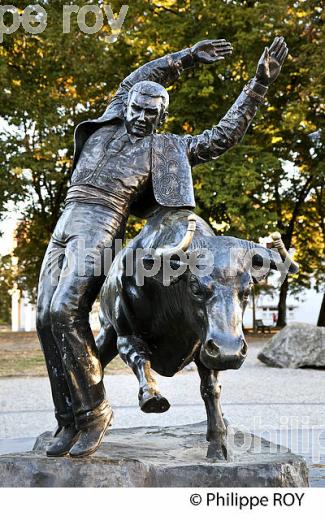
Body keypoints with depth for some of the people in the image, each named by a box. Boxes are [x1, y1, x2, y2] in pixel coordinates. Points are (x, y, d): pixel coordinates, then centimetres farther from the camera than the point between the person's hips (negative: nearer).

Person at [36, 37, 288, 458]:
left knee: (66, 312, -26)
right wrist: (185, 57, 28)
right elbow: (133, 82, 32)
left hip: (101, 229, -6)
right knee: (48, 320, -7)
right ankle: (69, 422, -3)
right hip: (65, 225, 6)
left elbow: (223, 137, 11)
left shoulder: (167, 148, 12)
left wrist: (259, 84, 8)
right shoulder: (109, 125, 24)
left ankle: (94, 411, -14)